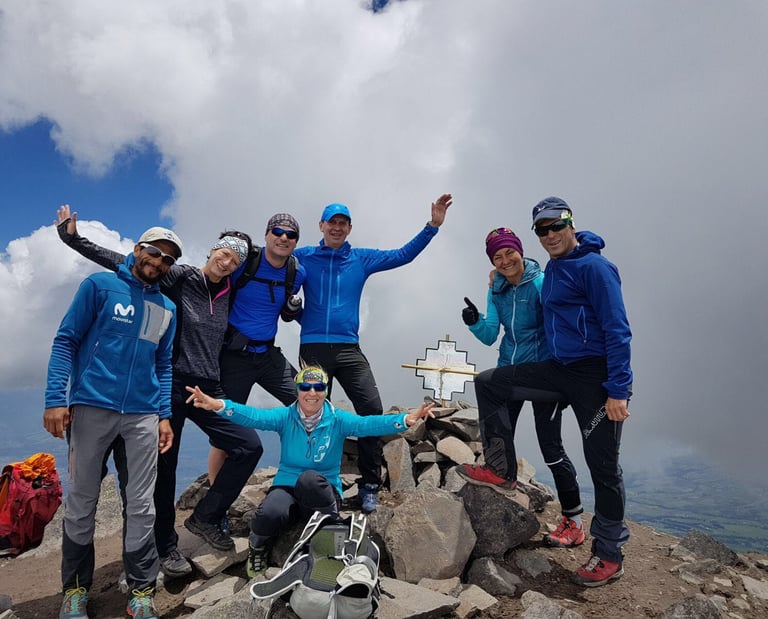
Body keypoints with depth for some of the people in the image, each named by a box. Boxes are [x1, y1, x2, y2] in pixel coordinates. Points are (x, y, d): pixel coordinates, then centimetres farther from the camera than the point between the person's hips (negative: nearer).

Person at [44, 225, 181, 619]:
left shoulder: (167, 308, 15)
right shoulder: (100, 285, 3)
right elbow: (66, 341, -1)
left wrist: (164, 416, 8)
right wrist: (56, 399, -10)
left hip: (143, 417, 3)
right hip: (91, 408, -3)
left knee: (141, 507, 3)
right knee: (81, 504, 6)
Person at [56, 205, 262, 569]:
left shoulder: (228, 294, 10)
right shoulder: (179, 277, -3)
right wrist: (75, 239, -10)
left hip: (207, 390, 5)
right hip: (171, 386, -4)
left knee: (249, 446, -6)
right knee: (165, 467, 3)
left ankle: (206, 517, 10)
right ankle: (166, 548, 21)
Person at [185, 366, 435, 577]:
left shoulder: (337, 419, -7)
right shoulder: (285, 417, -5)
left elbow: (368, 424, -24)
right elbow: (254, 416, -22)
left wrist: (407, 419, -43)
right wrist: (217, 405, -42)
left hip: (322, 492, -1)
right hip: (287, 487, 1)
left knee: (309, 478, -36)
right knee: (268, 514, -32)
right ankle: (257, 547, 6)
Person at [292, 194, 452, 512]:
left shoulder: (362, 258, 10)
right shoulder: (303, 257, 6)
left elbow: (403, 255, 8)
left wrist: (433, 225, 1)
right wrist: (299, 315, 2)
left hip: (349, 349, 1)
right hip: (313, 347, -1)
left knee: (372, 410, -11)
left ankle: (369, 486, 4)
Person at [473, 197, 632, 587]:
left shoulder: (594, 266, -14)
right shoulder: (552, 269, 12)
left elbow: (617, 330, -17)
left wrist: (617, 391, -21)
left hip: (596, 376, -8)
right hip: (559, 369, 8)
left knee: (602, 465, 2)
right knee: (488, 382, 3)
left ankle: (609, 555, 20)